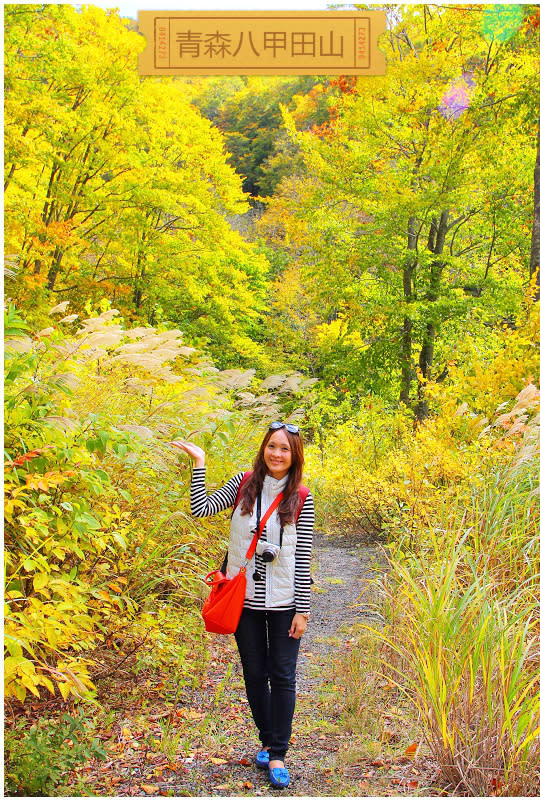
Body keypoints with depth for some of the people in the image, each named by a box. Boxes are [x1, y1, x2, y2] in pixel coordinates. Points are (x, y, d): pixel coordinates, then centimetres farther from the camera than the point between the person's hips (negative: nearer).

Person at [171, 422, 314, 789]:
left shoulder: (302, 499, -6)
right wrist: (200, 463, -8)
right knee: (254, 673, 14)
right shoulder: (245, 483, 0)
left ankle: (278, 754, 18)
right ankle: (268, 741, 34)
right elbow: (201, 508, -5)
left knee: (283, 677, 4)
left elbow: (303, 557, -6)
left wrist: (302, 610, -6)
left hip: (283, 601, -2)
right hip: (245, 597, 2)